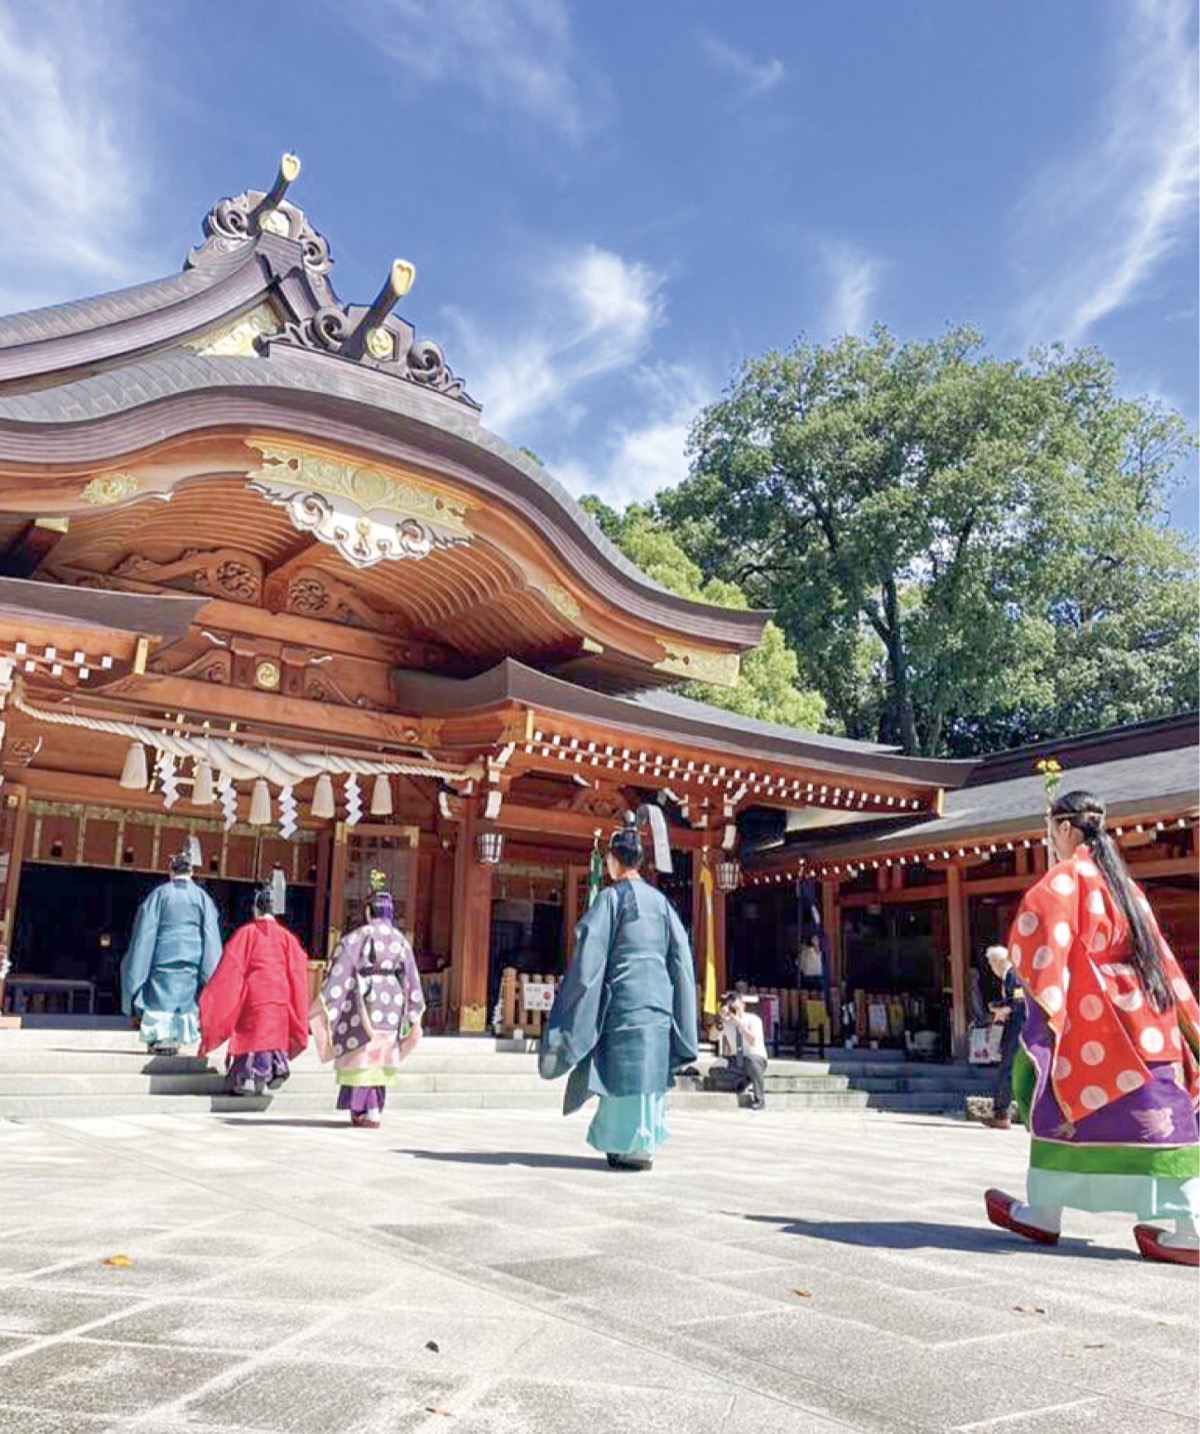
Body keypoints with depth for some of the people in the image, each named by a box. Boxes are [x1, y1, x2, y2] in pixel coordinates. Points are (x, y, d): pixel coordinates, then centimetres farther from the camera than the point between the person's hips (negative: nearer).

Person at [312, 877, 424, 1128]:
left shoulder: (358, 937, -8)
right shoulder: (400, 939, 6)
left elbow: (341, 971, -12)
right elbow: (411, 977, 7)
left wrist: (324, 1002, -8)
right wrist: (413, 1013, 13)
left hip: (366, 1000, -4)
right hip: (393, 1002, 4)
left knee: (362, 1054, 5)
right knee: (382, 1057, 12)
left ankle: (365, 1112, 5)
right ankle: (376, 1111, 15)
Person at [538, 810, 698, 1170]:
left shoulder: (611, 897, -6)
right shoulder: (660, 900, 11)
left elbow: (590, 952, -11)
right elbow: (681, 954, 10)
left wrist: (573, 1004, -5)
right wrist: (681, 1019, 15)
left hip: (625, 995, -6)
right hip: (659, 995, 6)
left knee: (627, 1071, 0)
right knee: (650, 1069, 12)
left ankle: (636, 1148, 2)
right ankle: (645, 1140, 17)